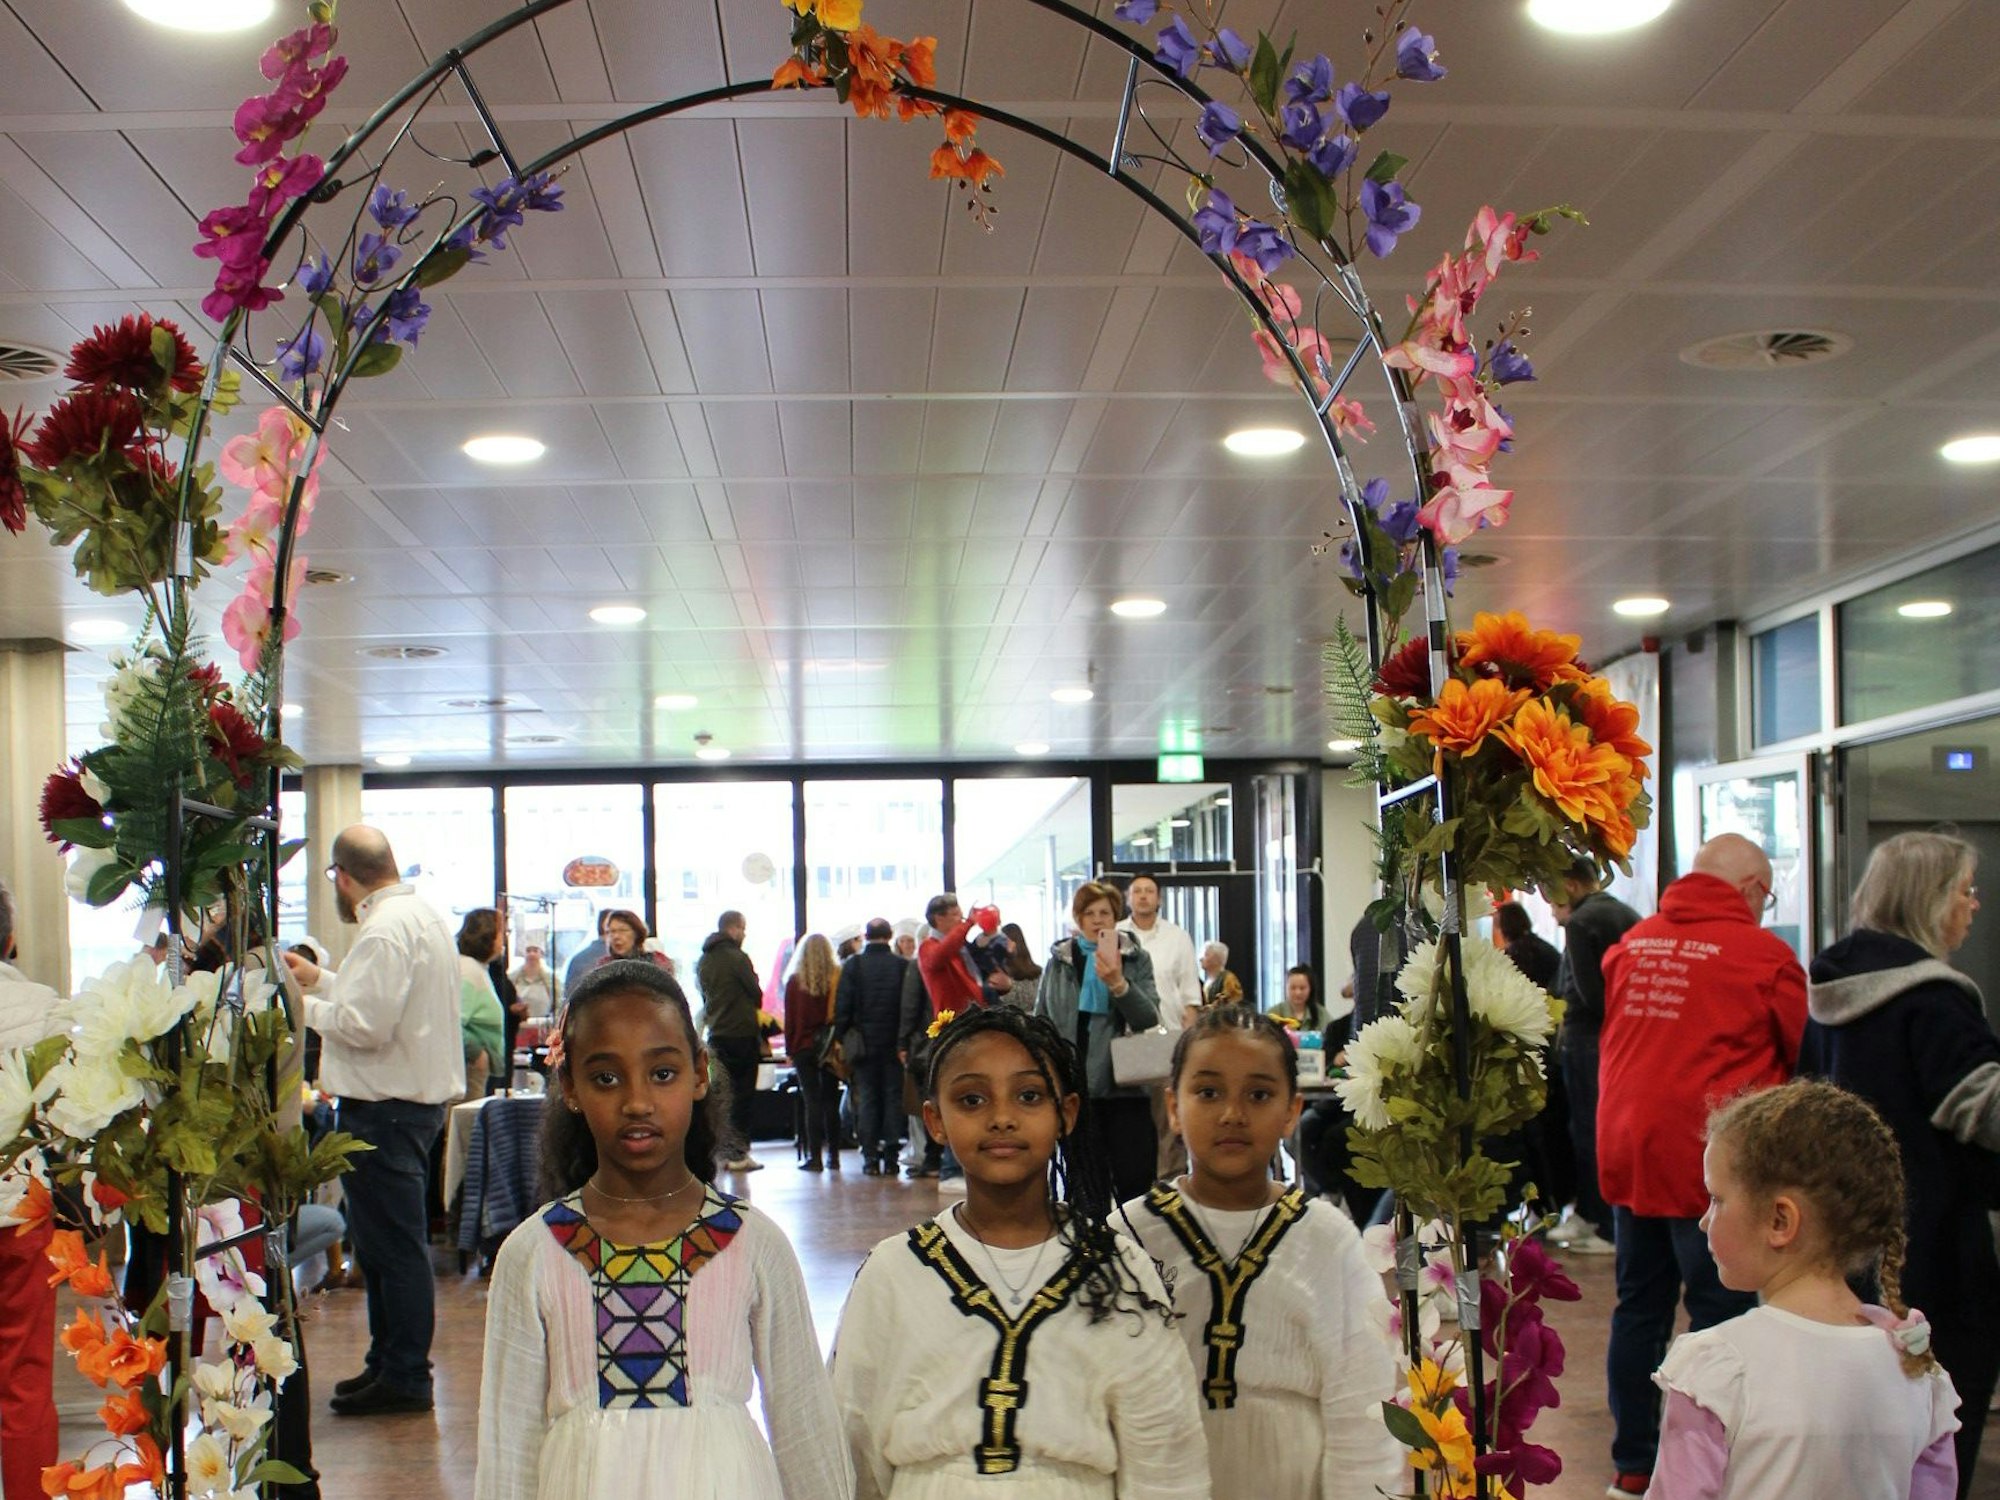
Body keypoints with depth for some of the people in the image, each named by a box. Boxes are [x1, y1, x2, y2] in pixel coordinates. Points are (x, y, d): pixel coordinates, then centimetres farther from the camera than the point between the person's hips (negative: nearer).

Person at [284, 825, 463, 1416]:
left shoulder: (385, 930, -18)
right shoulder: (421, 913, 13)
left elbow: (365, 1024, -24)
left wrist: (304, 1005, -8)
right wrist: (322, 980, 25)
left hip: (386, 1109, -11)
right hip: (416, 1096, 11)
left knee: (393, 1244, -3)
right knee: (384, 1240, 18)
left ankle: (404, 1376, 4)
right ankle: (388, 1362, 27)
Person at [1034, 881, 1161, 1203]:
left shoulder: (1136, 958, 5)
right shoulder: (1059, 961, 8)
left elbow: (1150, 1018, -6)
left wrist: (1118, 984, -21)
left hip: (1124, 1084, -1)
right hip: (1075, 1086, 1)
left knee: (1136, 1177, -2)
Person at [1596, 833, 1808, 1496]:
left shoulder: (1629, 944, 7)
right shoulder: (1763, 954, -9)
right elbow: (1803, 1054, 3)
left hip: (1626, 1153, 6)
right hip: (1710, 1161, -6)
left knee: (1640, 1307, 14)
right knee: (1718, 1316, 3)